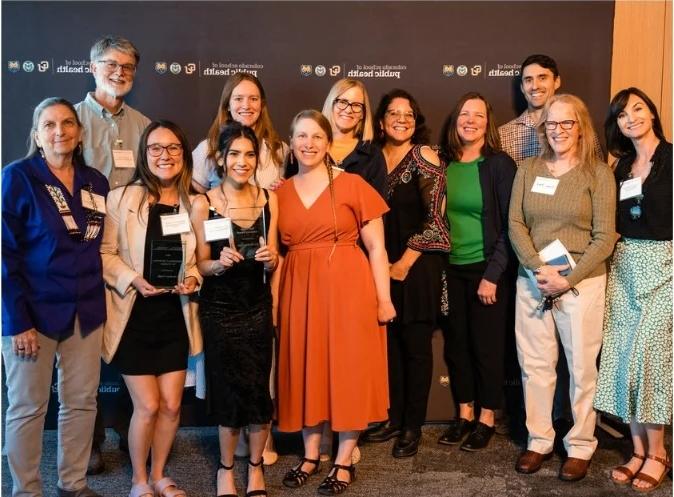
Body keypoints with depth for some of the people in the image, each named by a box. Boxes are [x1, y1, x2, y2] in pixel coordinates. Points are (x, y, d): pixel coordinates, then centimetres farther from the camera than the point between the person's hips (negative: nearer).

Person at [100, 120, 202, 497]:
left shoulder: (195, 204, 3)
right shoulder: (122, 198, -8)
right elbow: (105, 253, -8)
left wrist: (193, 278, -7)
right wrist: (133, 280, -21)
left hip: (176, 315, 4)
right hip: (134, 316, -3)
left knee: (171, 405, 7)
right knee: (147, 406, 0)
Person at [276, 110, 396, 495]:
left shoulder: (352, 185, -4)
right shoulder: (280, 192, 7)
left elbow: (376, 248, -4)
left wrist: (384, 298, -8)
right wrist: (274, 300, 3)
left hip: (348, 288, -3)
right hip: (299, 290, 4)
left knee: (349, 370, 4)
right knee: (307, 371, 11)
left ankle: (344, 462, 18)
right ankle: (311, 455, 27)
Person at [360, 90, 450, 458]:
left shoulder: (424, 157, -6)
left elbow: (435, 217, -10)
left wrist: (405, 262, -10)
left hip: (418, 264, -5)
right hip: (384, 265, 5)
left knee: (416, 346, 3)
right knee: (389, 342, 10)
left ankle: (413, 427, 15)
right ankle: (393, 419, 24)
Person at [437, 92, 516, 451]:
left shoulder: (500, 164, -7)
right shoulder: (443, 164, 4)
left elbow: (509, 224, -9)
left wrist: (493, 275, -13)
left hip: (487, 270, -4)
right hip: (450, 269, 4)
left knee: (487, 346, 5)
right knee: (455, 344, 10)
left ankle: (486, 418, 21)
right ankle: (463, 414, 26)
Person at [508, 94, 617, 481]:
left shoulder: (598, 173, 0)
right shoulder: (528, 170, 8)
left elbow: (605, 238, -5)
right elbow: (515, 224, 2)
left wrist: (567, 279, -13)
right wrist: (538, 268, -12)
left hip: (582, 282, -2)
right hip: (532, 281, 3)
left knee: (582, 366, 4)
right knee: (535, 364, 7)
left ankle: (580, 446, 19)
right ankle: (539, 440, 22)